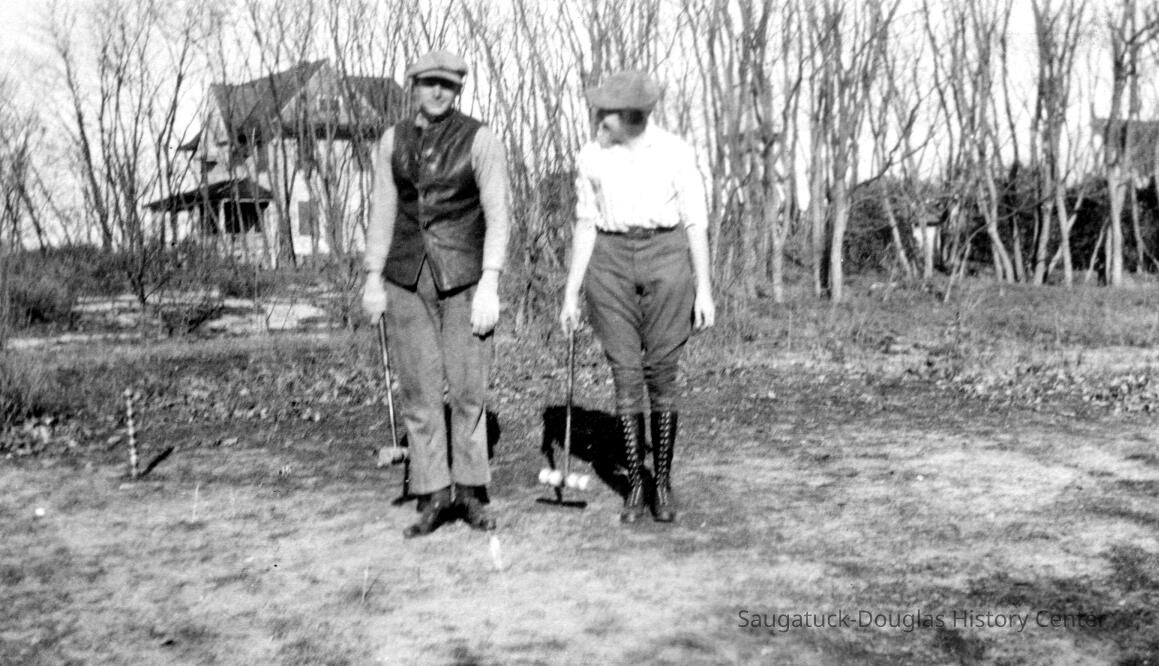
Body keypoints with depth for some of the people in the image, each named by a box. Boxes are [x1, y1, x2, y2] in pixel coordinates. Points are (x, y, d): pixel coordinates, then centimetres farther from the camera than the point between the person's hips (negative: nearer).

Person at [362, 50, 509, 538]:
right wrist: (373, 279, 5)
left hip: (465, 278, -3)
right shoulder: (393, 141, 7)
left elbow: (498, 217, -9)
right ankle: (434, 496, 13)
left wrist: (490, 285, -16)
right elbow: (383, 212, 10)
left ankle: (470, 491, 16)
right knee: (418, 391, 3)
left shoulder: (480, 140, -5)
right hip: (407, 279, 3)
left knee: (468, 388, 0)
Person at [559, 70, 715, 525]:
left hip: (666, 260, -2)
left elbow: (696, 222, 0)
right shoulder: (591, 157, 4)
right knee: (626, 375, -1)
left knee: (661, 374, -2)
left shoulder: (676, 152, -3)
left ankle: (663, 482, 13)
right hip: (610, 264, 2)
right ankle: (634, 484, 11)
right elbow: (585, 225, 7)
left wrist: (704, 290, -4)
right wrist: (570, 294, 3)